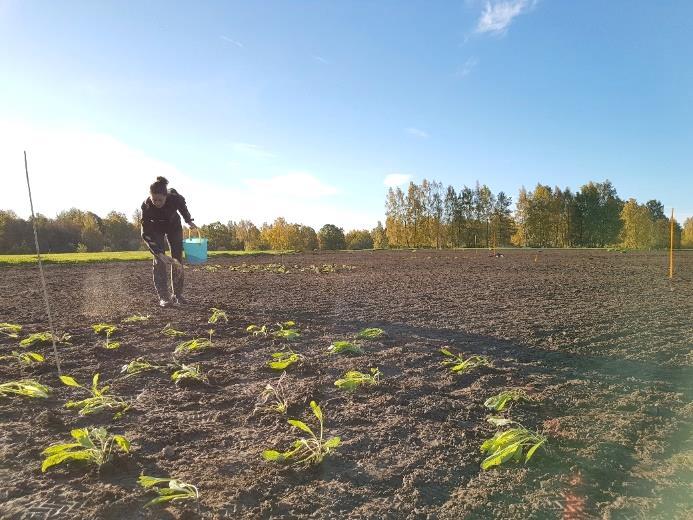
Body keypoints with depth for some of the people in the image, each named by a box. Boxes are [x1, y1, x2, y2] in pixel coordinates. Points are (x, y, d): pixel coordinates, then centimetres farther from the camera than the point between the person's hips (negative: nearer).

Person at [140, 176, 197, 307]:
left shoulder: (175, 197, -34)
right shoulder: (146, 206, -37)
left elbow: (182, 205, -6)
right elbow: (146, 234, -32)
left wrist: (189, 221, -12)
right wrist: (160, 254, -39)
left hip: (174, 226, 2)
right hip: (156, 229, -2)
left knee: (178, 259, -2)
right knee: (159, 260, -13)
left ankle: (177, 294, 6)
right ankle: (163, 296, -9)